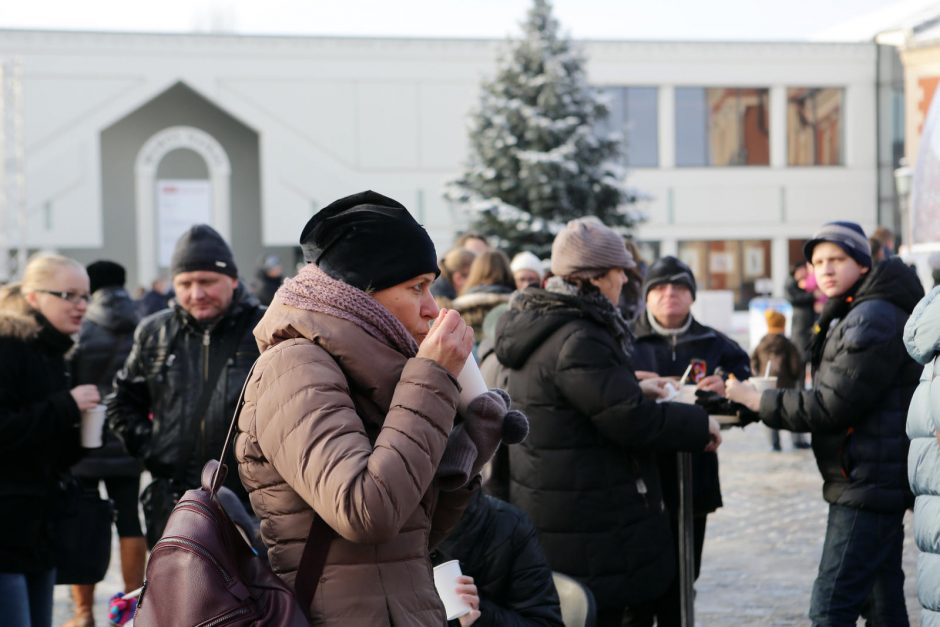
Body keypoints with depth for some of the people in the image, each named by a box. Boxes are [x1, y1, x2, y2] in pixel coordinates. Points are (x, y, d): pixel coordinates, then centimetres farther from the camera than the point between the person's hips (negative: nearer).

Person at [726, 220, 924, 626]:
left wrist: (755, 399, -12)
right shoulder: (852, 316, 18)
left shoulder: (872, 319, -16)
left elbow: (830, 406, -19)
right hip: (875, 484, 11)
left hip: (868, 484, -11)